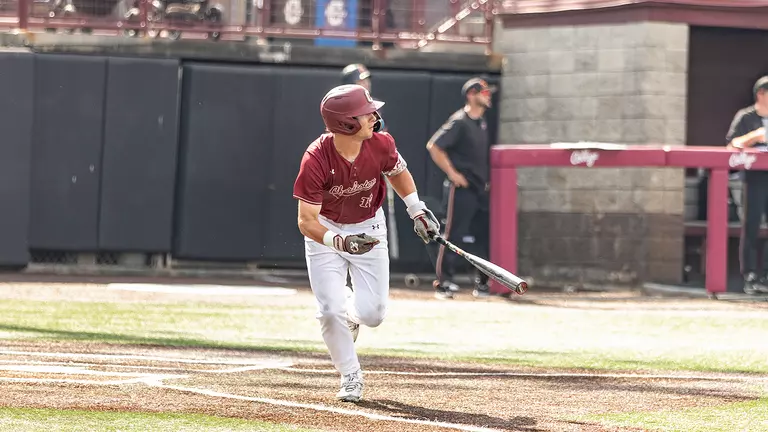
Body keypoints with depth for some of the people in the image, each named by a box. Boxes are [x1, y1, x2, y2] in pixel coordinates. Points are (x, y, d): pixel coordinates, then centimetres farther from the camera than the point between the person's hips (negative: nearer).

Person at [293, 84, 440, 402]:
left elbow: (398, 173, 5)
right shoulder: (316, 159, -31)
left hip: (368, 228, 3)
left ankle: (352, 314, 34)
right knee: (331, 311, -12)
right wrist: (340, 242, -44)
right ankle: (350, 377, 11)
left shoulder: (381, 145, -21)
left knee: (372, 314, -4)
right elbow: (306, 222, -29)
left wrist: (418, 211, 2)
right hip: (326, 232, -3)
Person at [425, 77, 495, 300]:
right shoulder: (459, 121, -12)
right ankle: (444, 283, 0)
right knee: (452, 235, -6)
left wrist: (485, 180, 16)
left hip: (481, 190, 8)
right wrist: (452, 174, -16)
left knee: (485, 236, 7)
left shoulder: (482, 123, 14)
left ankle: (482, 283, 15)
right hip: (460, 189, -8)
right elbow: (434, 146, -16)